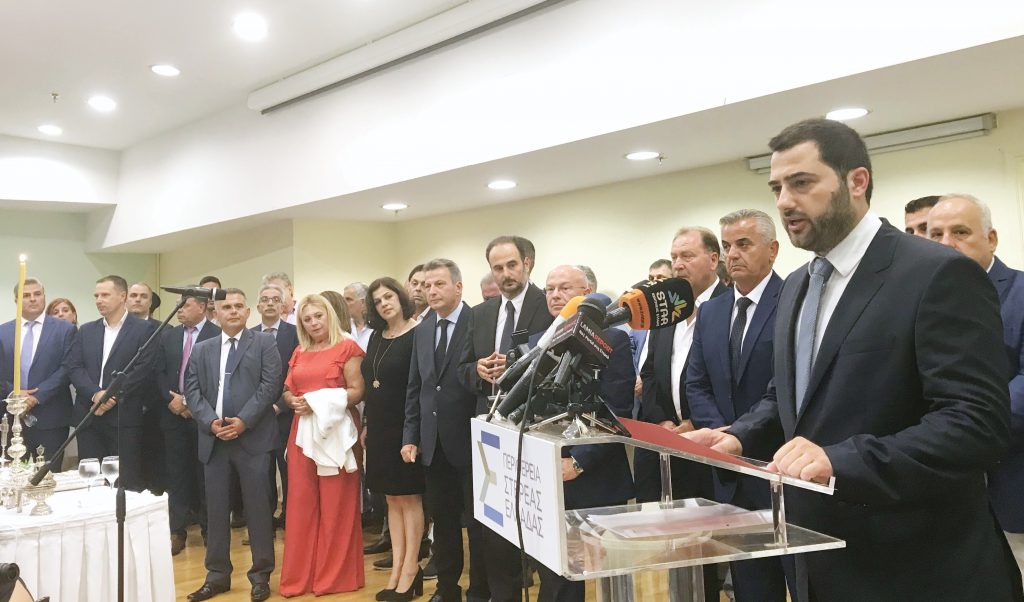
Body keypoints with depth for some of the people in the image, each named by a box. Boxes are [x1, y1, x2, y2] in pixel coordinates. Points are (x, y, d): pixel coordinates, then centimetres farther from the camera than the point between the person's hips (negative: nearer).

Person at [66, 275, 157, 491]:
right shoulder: (85, 331, 15)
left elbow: (143, 369, -9)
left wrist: (113, 396, -14)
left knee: (127, 483, -1)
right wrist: (96, 394, -12)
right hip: (88, 417, 5)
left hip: (124, 418, -4)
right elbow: (74, 368, 5)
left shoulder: (144, 329, 0)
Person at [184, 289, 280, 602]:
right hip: (213, 439, 4)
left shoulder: (264, 343, 2)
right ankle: (217, 575, 22)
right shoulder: (201, 349, 14)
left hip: (253, 437, -4)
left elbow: (270, 384, -7)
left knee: (257, 507, 2)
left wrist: (243, 421, -15)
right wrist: (211, 421, -10)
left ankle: (260, 575, 14)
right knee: (216, 509, 10)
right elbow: (192, 391, 6)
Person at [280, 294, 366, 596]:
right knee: (301, 502, 7)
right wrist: (294, 401, -6)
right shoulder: (299, 353, 15)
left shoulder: (347, 347, -4)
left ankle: (335, 575, 12)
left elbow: (357, 391, -9)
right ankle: (300, 575, 17)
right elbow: (287, 390, 16)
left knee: (336, 503, 1)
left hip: (336, 431, -5)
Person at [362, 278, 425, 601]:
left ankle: (409, 571, 11)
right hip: (380, 426, 8)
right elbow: (370, 385, 14)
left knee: (409, 498, 2)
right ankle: (397, 569, 19)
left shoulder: (417, 334, -13)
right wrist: (367, 424, 12)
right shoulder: (376, 337, 10)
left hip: (405, 425, -7)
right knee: (392, 500, 11)